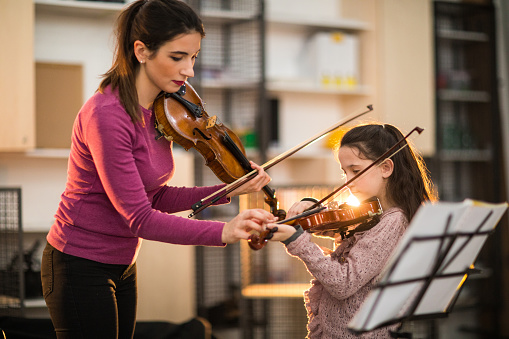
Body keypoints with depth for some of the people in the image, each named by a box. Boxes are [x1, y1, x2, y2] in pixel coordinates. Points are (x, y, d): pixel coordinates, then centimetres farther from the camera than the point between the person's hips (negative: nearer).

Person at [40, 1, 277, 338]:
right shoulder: (107, 116, -25)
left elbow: (156, 199, 6)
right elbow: (139, 217, -27)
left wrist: (226, 191, -5)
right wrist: (223, 232, -34)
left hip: (122, 266, 9)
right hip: (81, 268, -9)